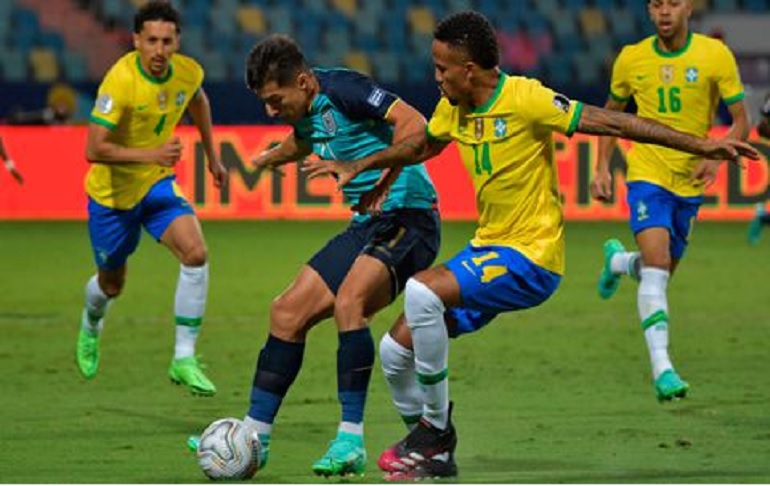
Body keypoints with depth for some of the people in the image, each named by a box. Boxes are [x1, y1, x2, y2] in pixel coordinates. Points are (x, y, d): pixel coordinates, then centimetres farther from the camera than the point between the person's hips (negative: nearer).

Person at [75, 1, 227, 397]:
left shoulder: (188, 72, -12)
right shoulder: (120, 81, -30)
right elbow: (94, 150, -34)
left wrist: (211, 156, 21)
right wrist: (151, 155, -42)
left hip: (158, 184, 4)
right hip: (112, 191, -4)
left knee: (196, 254, -21)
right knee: (112, 284, 15)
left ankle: (183, 360, -14)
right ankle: (91, 326, 53)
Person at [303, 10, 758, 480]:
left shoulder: (524, 99, -17)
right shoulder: (454, 107, 6)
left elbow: (607, 121, -17)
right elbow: (421, 145, 29)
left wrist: (700, 144, -20)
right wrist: (357, 166, 27)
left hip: (531, 257, -8)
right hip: (487, 248, 8)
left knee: (422, 291, -28)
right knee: (396, 349, 3)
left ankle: (437, 429, -12)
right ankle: (434, 458, 22)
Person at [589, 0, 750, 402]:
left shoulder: (715, 55, -8)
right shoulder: (631, 59, -3)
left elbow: (740, 122, -5)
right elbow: (611, 113, 14)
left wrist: (717, 156, -23)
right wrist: (602, 168, 4)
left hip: (690, 181, 2)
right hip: (647, 174, -2)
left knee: (661, 272, 16)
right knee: (656, 266, -21)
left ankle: (617, 260, 51)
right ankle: (662, 368, -25)